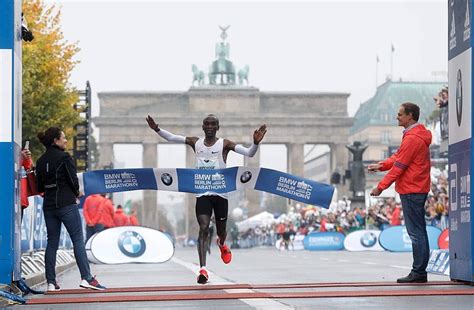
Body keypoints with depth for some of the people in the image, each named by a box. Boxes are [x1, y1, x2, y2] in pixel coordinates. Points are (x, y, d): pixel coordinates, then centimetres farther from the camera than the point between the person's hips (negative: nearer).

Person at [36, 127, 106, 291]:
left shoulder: (41, 161, 9)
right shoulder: (64, 157, -9)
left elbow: (39, 186, 11)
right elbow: (73, 179, -11)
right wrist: (76, 193, 8)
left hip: (48, 205, 6)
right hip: (66, 204, -6)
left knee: (52, 242, 9)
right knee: (78, 240, -3)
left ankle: (51, 282, 7)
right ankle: (86, 278, -9)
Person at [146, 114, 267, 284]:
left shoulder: (225, 144, -3)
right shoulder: (195, 143, 6)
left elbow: (249, 153, -13)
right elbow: (171, 137, 8)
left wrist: (256, 143, -32)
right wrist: (157, 129, -8)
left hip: (220, 193, 0)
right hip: (202, 193, 0)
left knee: (221, 230, 13)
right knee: (203, 229, -15)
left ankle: (222, 245, 52)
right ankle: (203, 269, -22)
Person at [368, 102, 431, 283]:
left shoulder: (412, 139, -17)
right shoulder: (418, 135, 15)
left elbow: (399, 167, -17)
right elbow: (399, 157, 20)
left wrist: (381, 187, -12)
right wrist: (381, 165, 7)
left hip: (411, 190, -10)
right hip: (418, 189, 10)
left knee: (416, 233, -7)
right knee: (419, 231, 11)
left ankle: (418, 273, -5)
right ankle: (420, 272, 15)